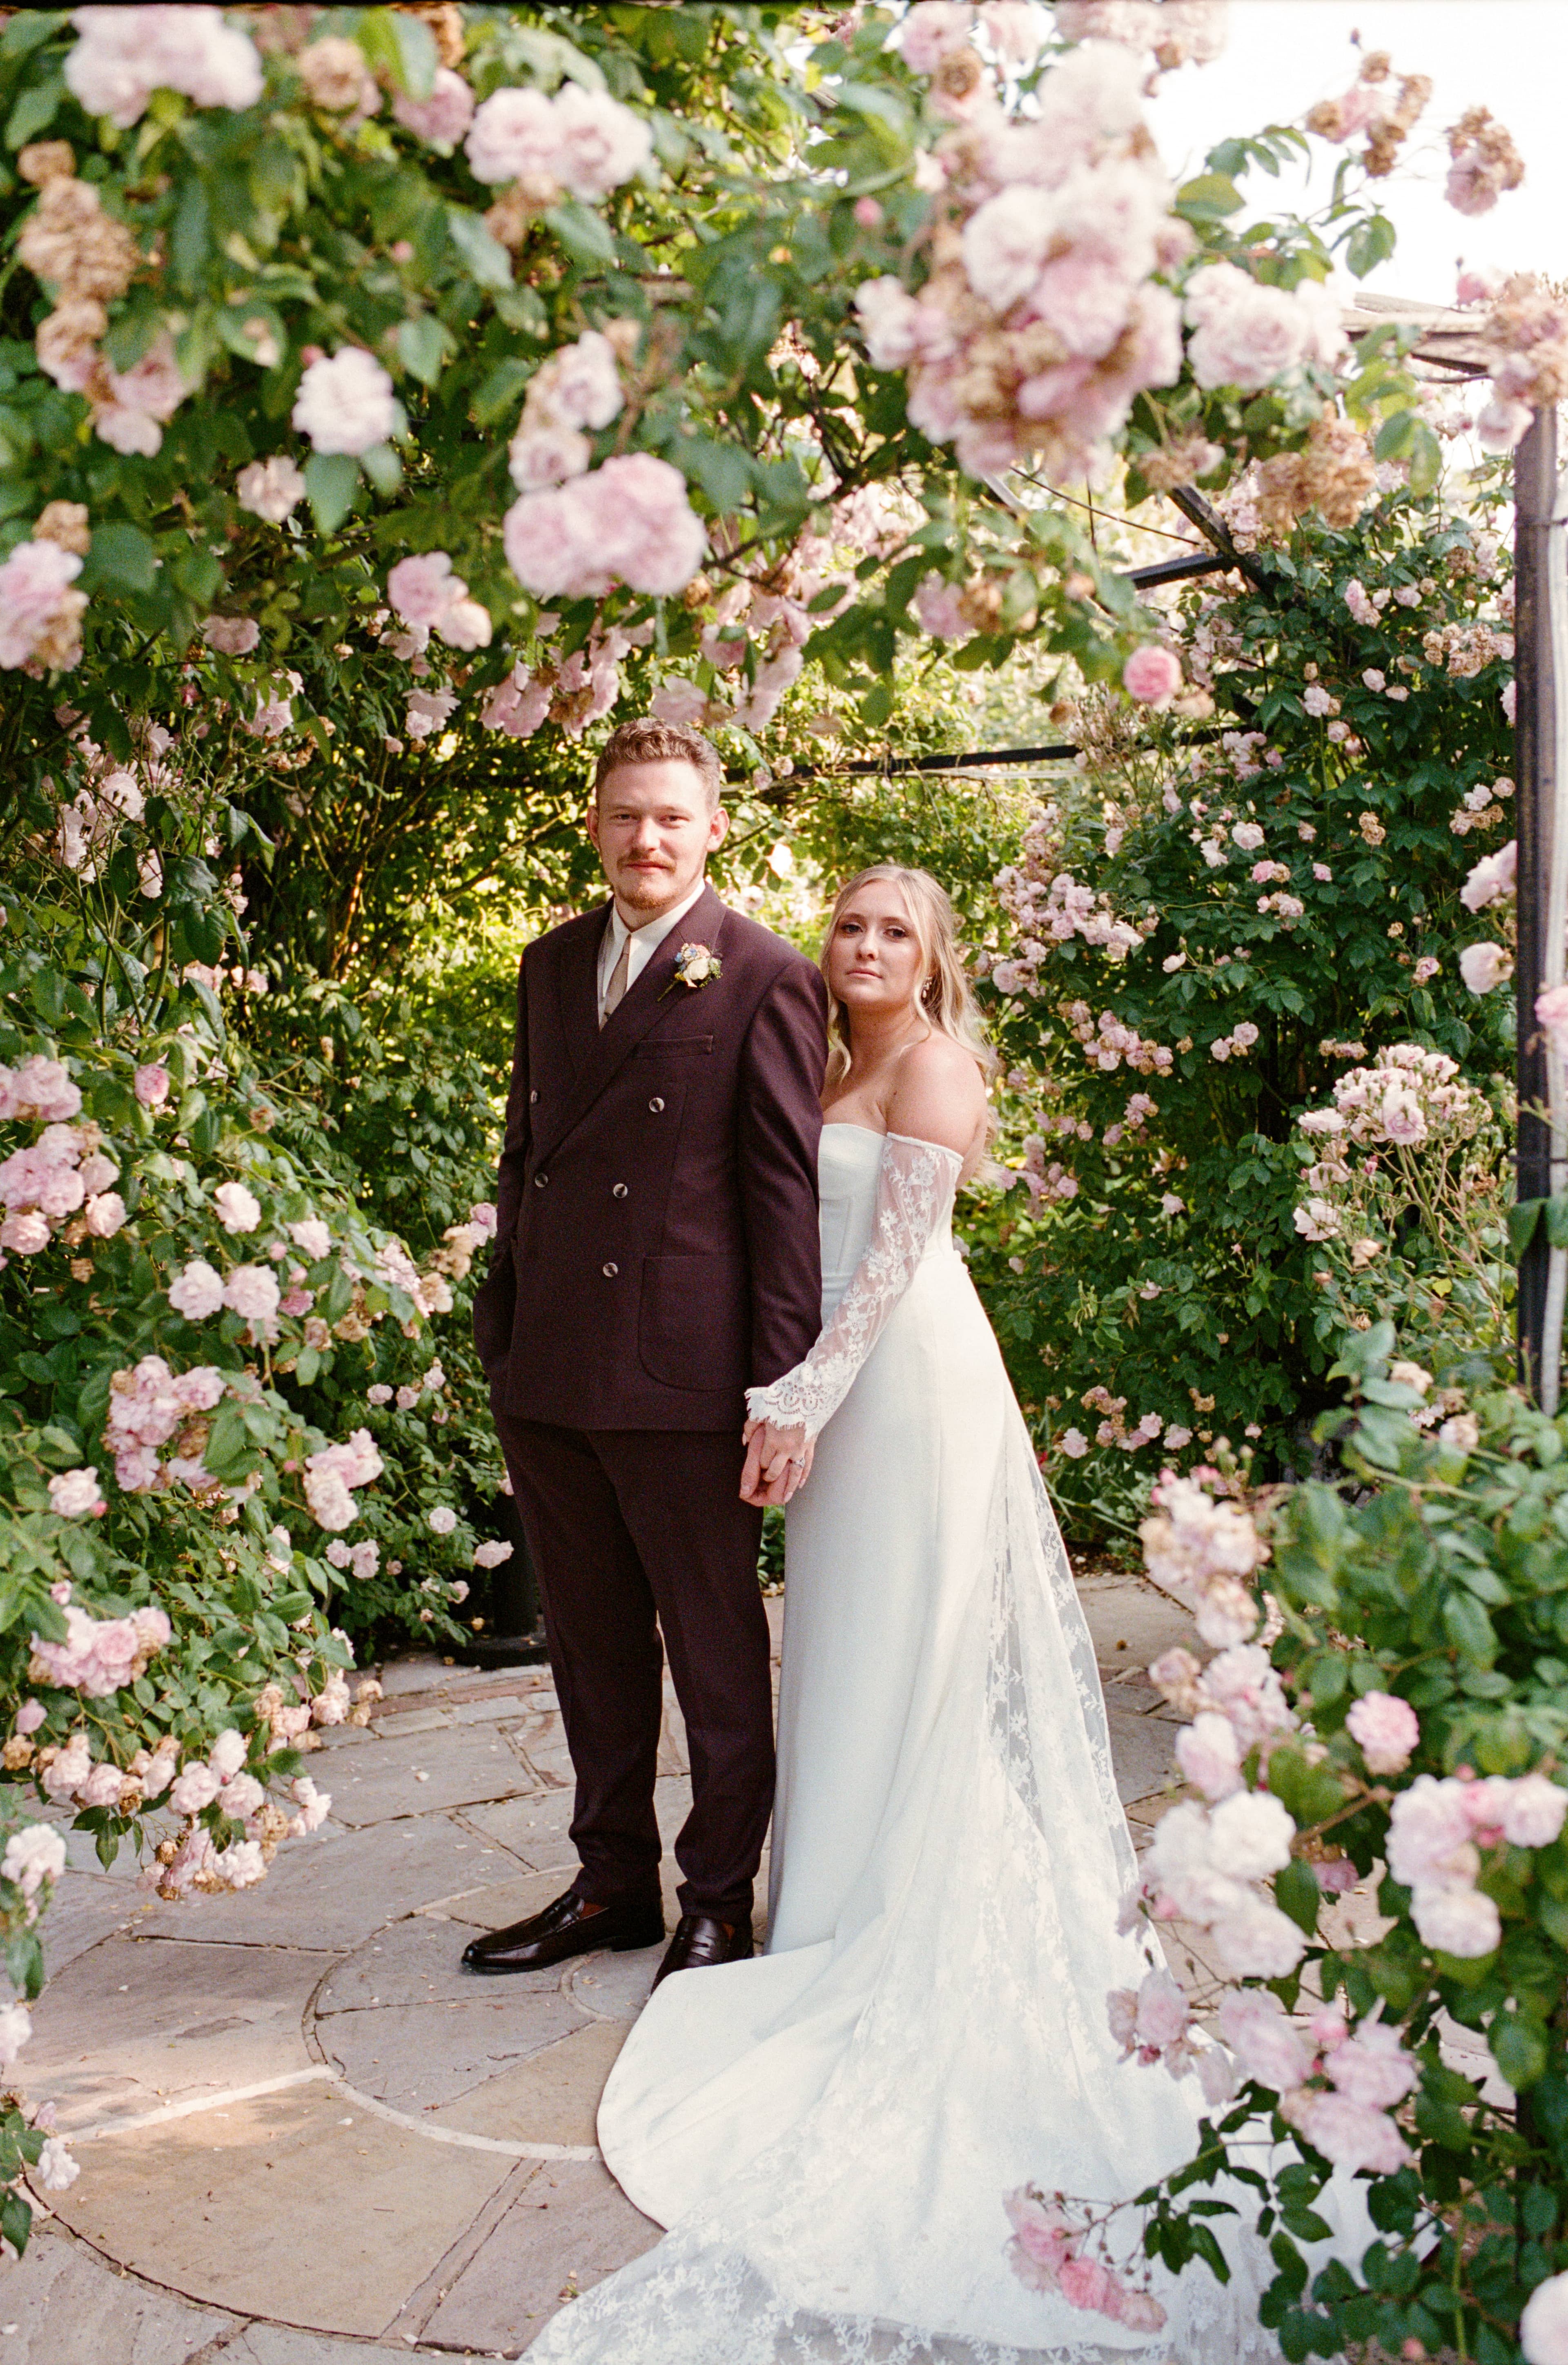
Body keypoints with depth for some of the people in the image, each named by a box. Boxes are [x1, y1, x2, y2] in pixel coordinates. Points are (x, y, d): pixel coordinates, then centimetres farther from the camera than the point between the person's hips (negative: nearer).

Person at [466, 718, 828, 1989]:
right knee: (593, 1647, 17)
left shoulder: (764, 979, -6)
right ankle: (614, 1883, 33)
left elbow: (786, 1189, -9)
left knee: (717, 1654, 8)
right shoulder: (553, 963, 14)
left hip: (681, 1373, -6)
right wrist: (502, 1323, 15)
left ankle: (719, 1903, 23)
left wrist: (785, 1383, -13)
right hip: (547, 1369, 7)